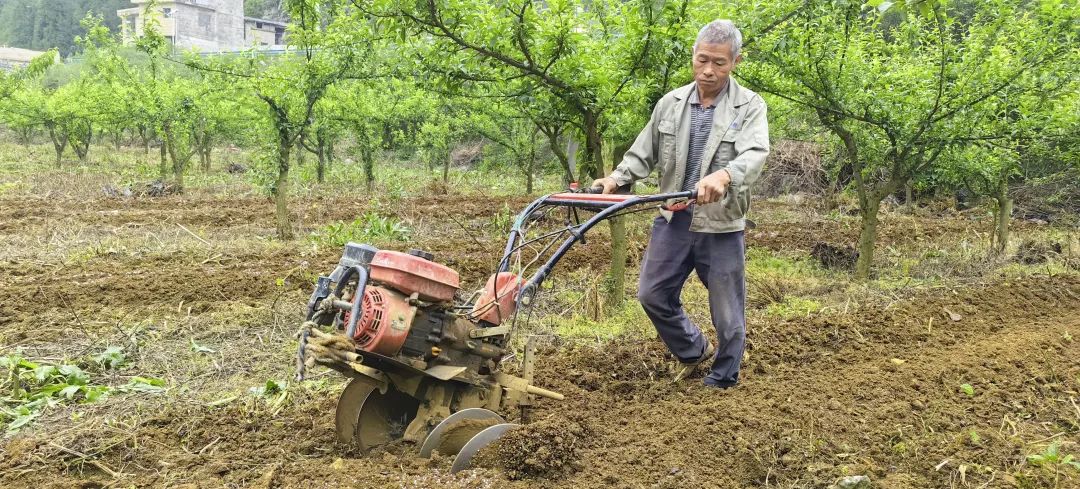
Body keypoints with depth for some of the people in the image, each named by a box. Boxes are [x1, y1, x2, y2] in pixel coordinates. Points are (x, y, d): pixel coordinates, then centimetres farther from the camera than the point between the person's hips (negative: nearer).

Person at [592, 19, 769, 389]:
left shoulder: (750, 106, -7)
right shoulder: (670, 103, 5)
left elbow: (755, 155, -24)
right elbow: (644, 153, 12)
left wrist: (724, 175, -46)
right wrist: (617, 178, -7)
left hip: (720, 224, -4)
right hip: (673, 219, 4)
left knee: (726, 311, 6)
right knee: (652, 294, 10)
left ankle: (722, 383, 26)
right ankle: (694, 350, 33)